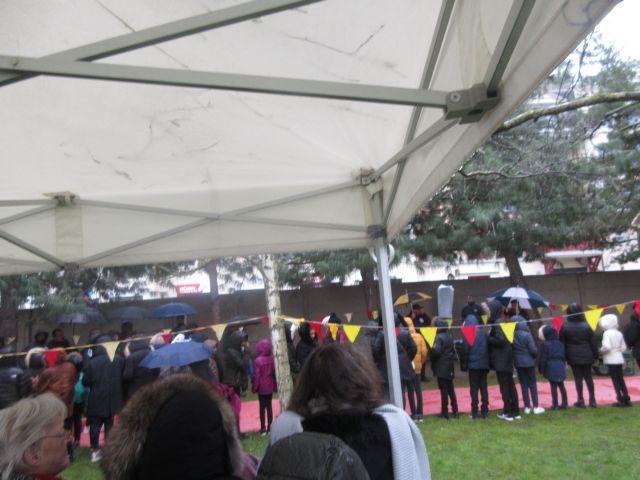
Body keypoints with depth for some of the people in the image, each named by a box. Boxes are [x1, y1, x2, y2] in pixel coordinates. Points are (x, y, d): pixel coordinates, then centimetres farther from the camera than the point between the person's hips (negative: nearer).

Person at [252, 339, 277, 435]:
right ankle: (270, 427, 16)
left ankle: (263, 429, 9)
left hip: (262, 387, -3)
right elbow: (275, 373, 1)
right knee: (269, 406, 12)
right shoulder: (272, 359, -7)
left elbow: (256, 375, -13)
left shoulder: (258, 360, -18)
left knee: (262, 407, 6)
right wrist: (275, 385, 11)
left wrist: (254, 387, -1)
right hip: (270, 387, 3)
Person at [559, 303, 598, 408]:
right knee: (588, 377, 13)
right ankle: (592, 400, 16)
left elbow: (562, 343, -3)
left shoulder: (565, 327, -7)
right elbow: (593, 342, 0)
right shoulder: (586, 326, -3)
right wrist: (595, 355, 8)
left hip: (573, 357, -2)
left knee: (578, 378, 4)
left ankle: (581, 400, 6)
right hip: (586, 356, 2)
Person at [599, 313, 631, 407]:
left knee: (615, 380, -1)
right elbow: (624, 348, 9)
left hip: (611, 360, -7)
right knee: (621, 379, 14)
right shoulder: (619, 333, 8)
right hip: (619, 358, 7)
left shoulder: (607, 333, -13)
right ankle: (626, 399, 16)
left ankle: (621, 400, -2)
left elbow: (606, 347, -22)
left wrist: (601, 350, -3)